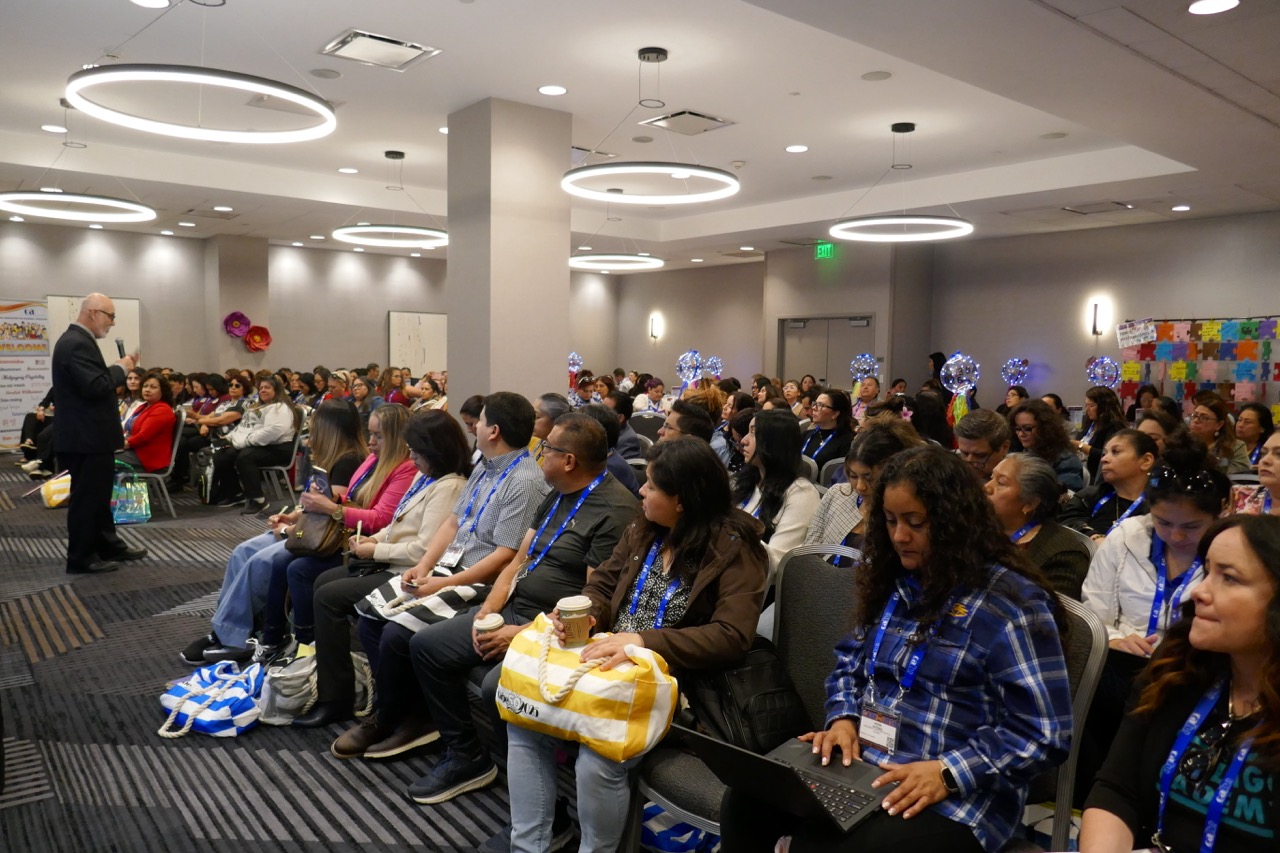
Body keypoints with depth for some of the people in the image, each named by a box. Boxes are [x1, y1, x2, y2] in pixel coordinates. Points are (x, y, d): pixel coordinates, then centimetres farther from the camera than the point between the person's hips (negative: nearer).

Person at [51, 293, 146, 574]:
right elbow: (96, 386, -28)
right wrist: (120, 368, -14)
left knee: (97, 495, 18)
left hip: (89, 434, 11)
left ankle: (108, 545, 29)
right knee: (86, 497, -1)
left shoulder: (77, 340, 14)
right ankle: (81, 558, 8)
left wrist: (119, 369, 5)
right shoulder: (77, 344, -20)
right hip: (86, 437, -11)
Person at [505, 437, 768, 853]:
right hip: (610, 665, 7)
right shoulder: (643, 530, 7)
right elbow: (602, 584, 13)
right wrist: (585, 615, -12)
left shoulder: (733, 548, -13)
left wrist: (643, 641, -27)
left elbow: (731, 636, -20)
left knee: (598, 760, -28)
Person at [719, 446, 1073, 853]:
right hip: (861, 763, 6)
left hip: (956, 797, -6)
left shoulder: (1010, 603, -11)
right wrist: (844, 718, -2)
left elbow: (1042, 733, -13)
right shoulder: (891, 580, 9)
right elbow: (850, 662, 18)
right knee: (744, 800, -19)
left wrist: (948, 772, -22)